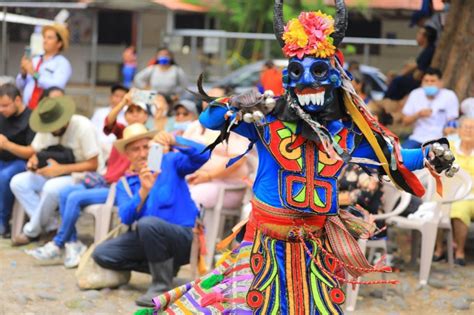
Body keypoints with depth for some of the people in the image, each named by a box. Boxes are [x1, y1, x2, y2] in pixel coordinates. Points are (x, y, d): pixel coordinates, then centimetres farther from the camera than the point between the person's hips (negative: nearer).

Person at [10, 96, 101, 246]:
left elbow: (93, 165, -19)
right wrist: (32, 161, -16)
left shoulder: (83, 127, -19)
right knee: (18, 182, -14)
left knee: (50, 188, -36)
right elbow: (36, 153, 10)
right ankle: (50, 227, -15)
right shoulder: (45, 129, -1)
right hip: (52, 174, 7)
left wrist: (60, 169, -28)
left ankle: (32, 231, -12)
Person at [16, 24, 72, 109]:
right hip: (28, 109, 6)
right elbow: (20, 86, 18)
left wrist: (34, 74, -16)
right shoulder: (35, 61, 17)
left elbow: (57, 86, -15)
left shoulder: (62, 63, 0)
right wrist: (23, 73, -2)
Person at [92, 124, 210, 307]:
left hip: (185, 238, -5)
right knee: (102, 254, -9)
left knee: (148, 223, -35)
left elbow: (202, 156, -16)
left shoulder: (170, 162, 0)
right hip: (150, 240, 5)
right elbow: (126, 218, -8)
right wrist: (143, 191, -24)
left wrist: (175, 142, -30)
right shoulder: (124, 184, 9)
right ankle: (164, 266, 0)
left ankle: (161, 285, -19)